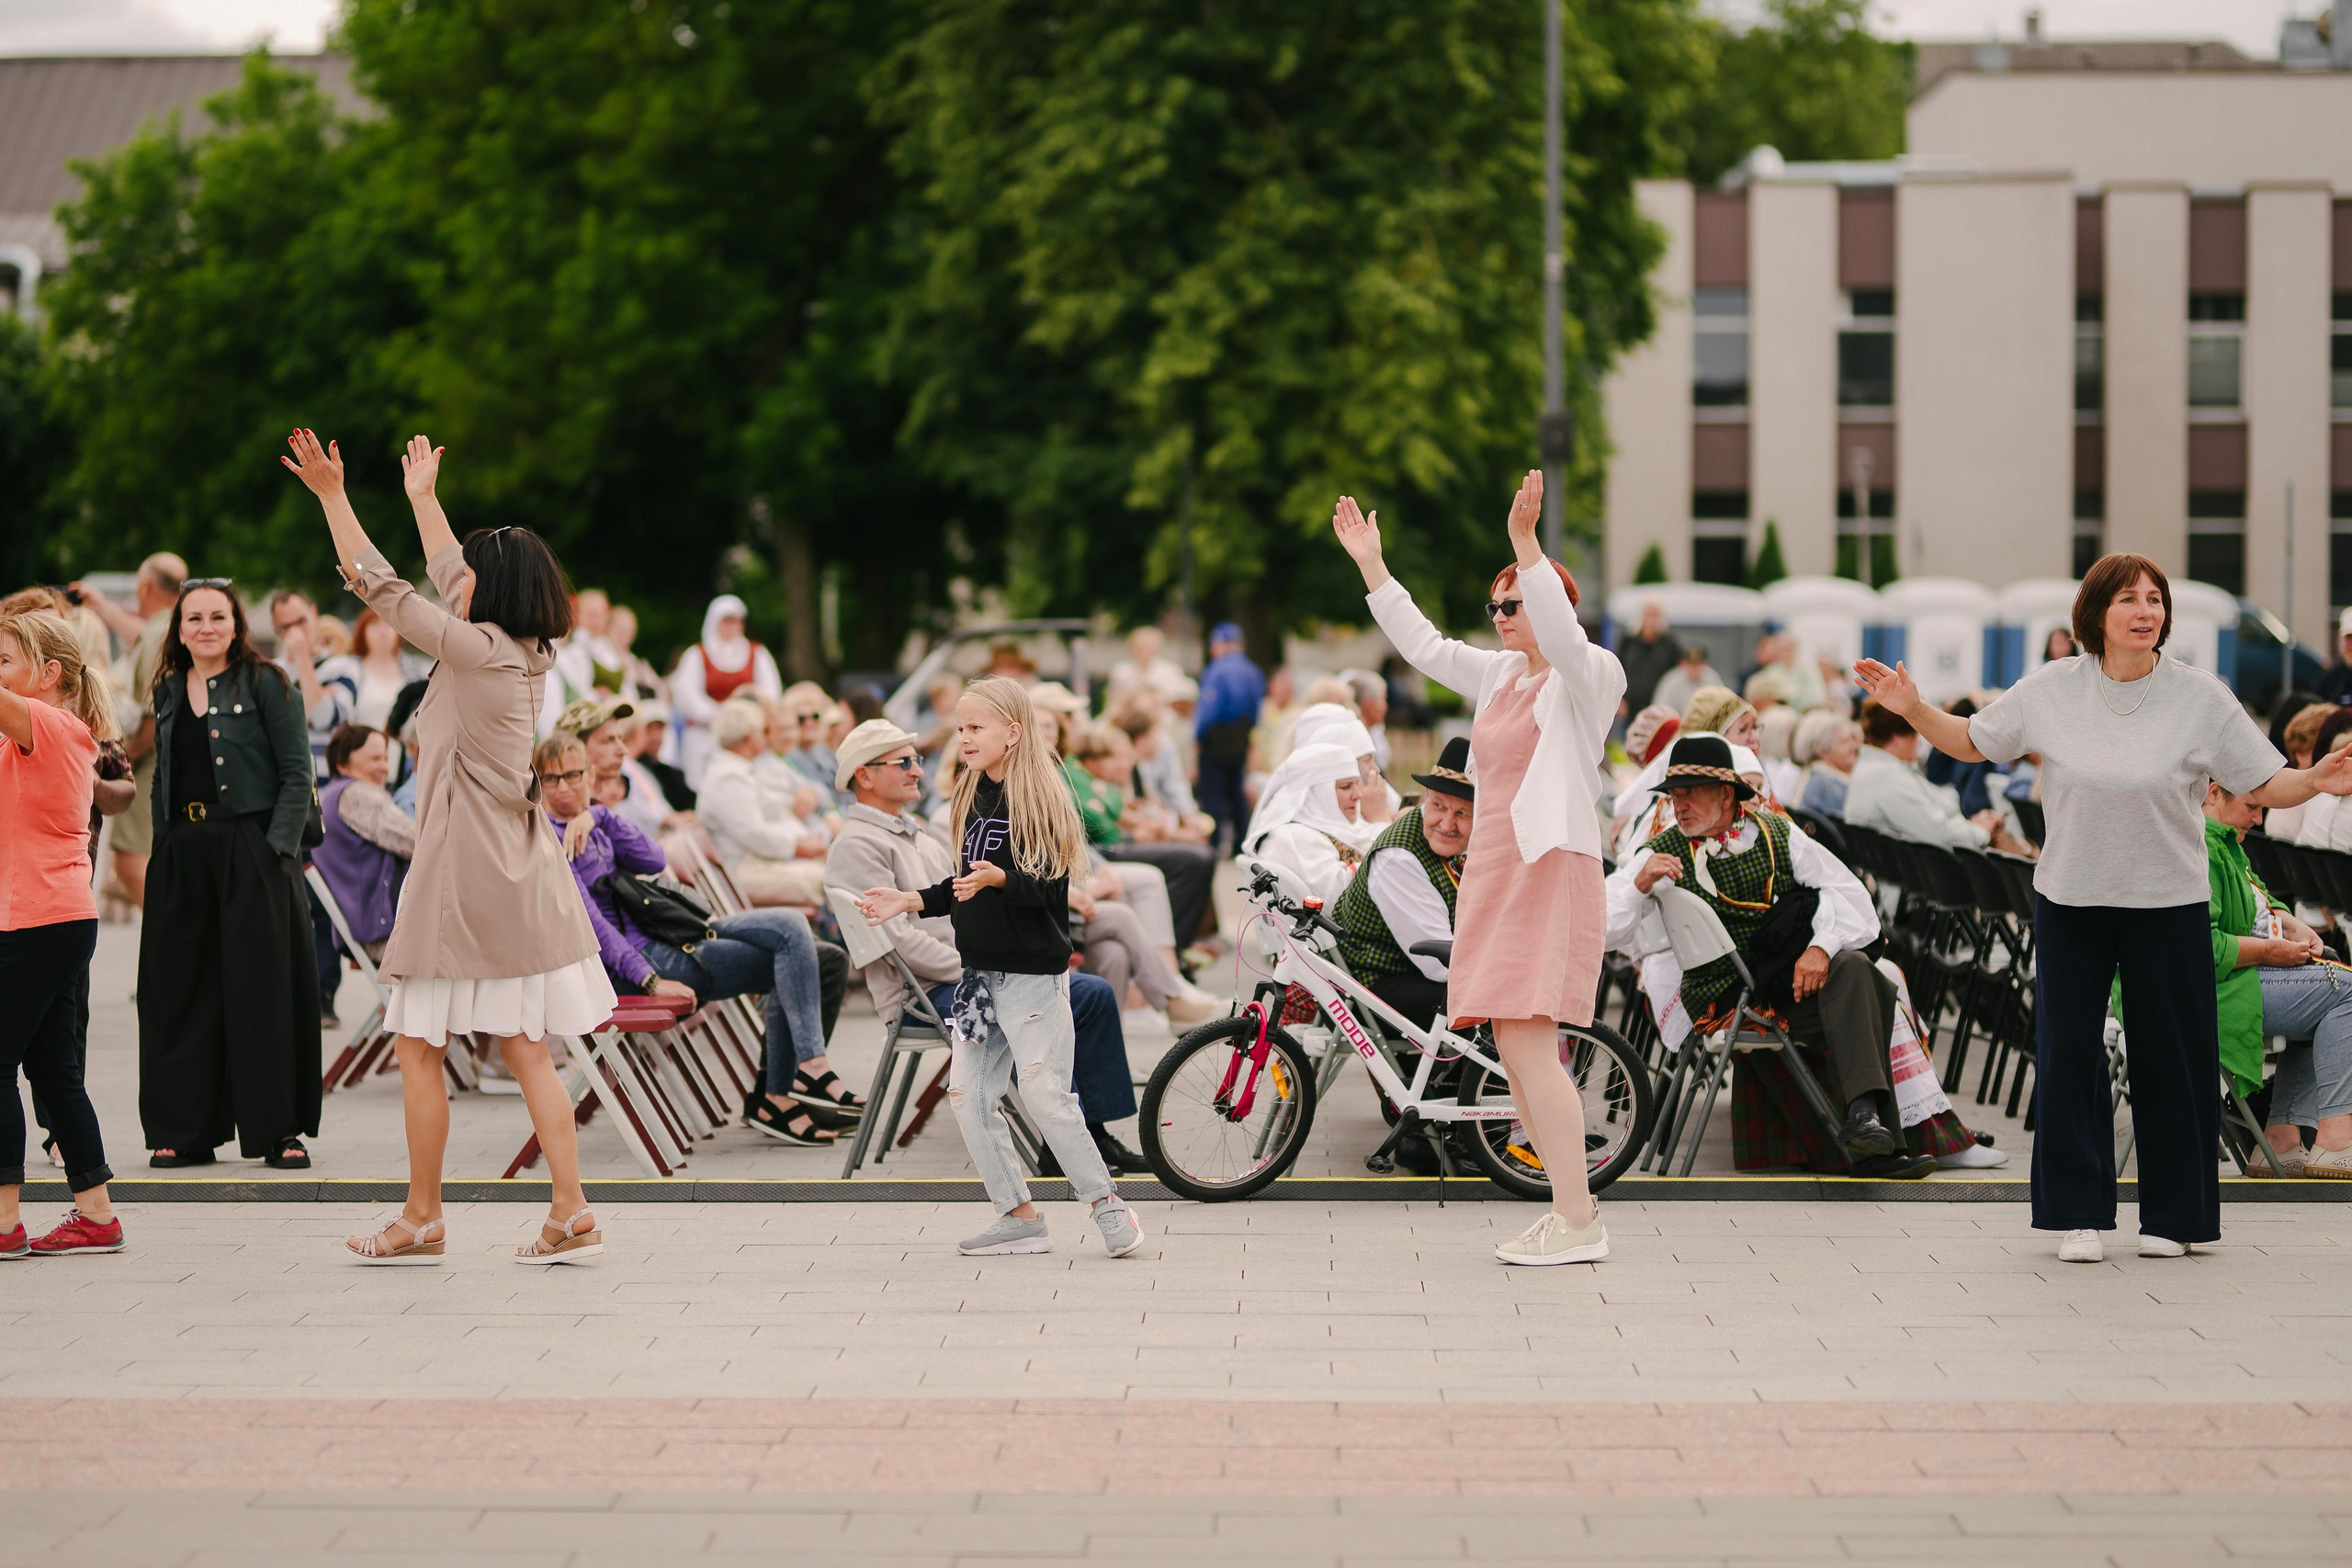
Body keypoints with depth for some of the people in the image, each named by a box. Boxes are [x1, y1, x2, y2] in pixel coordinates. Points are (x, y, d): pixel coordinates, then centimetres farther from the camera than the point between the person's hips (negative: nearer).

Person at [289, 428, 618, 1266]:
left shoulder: (474, 652, -15)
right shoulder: (527, 654, 7)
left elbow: (380, 586, -10)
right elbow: (451, 580, 24)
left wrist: (332, 495, -3)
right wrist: (422, 497, 35)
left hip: (463, 870, -8)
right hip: (520, 873, 8)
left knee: (418, 1046, 3)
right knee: (527, 1052, 7)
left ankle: (422, 1220, 8)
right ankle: (571, 1211, 1)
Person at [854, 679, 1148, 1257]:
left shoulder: (1038, 797, -11)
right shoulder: (974, 794, 12)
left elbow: (1052, 887, -17)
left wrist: (999, 879, -32)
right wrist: (910, 902, 10)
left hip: (1033, 972, -8)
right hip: (981, 971, 8)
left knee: (1043, 1093, -11)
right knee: (968, 1094, 4)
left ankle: (1108, 1205, 3)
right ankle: (1020, 1218, 11)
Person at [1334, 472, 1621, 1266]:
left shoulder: (1591, 675, -6)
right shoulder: (1500, 673, 17)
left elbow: (1563, 635, -27)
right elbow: (1423, 645, 25)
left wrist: (1527, 546, -37)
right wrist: (1369, 563, 22)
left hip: (1553, 868, -9)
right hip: (1496, 871, 9)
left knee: (1527, 1043, -15)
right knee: (1519, 1052, 7)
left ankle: (1578, 1222, -13)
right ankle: (1569, 1207, 13)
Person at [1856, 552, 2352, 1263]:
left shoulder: (2201, 697, -6)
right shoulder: (2050, 690, -2)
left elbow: (2263, 784, -5)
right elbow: (1972, 743, 8)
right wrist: (1914, 710, -6)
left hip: (2168, 903, -1)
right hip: (2071, 898, 1)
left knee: (2171, 1058, 4)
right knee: (2068, 1052, 2)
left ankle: (2172, 1217, 19)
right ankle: (2080, 1215, 13)